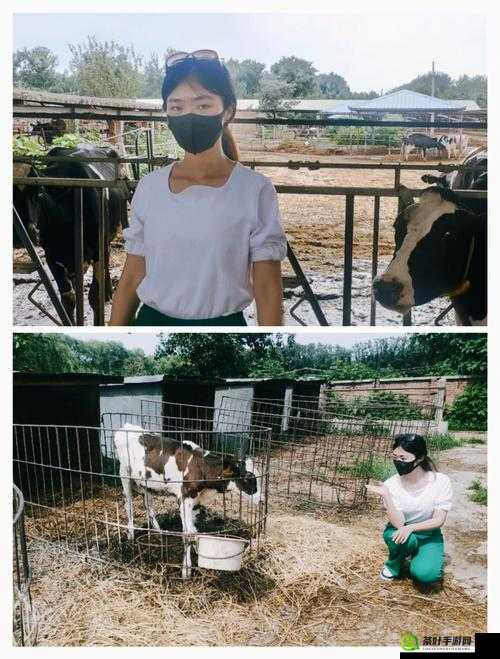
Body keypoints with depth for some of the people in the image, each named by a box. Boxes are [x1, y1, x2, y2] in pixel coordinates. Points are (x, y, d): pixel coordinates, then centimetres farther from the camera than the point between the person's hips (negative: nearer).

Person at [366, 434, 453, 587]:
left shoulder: (440, 481, -19)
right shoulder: (391, 484, -19)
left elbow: (439, 520, -17)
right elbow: (398, 523, -26)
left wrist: (411, 527, -31)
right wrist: (385, 495, -38)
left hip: (428, 534, 0)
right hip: (400, 530, 0)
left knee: (425, 575, -26)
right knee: (399, 536, -35)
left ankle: (418, 556, 9)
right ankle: (393, 564, -2)